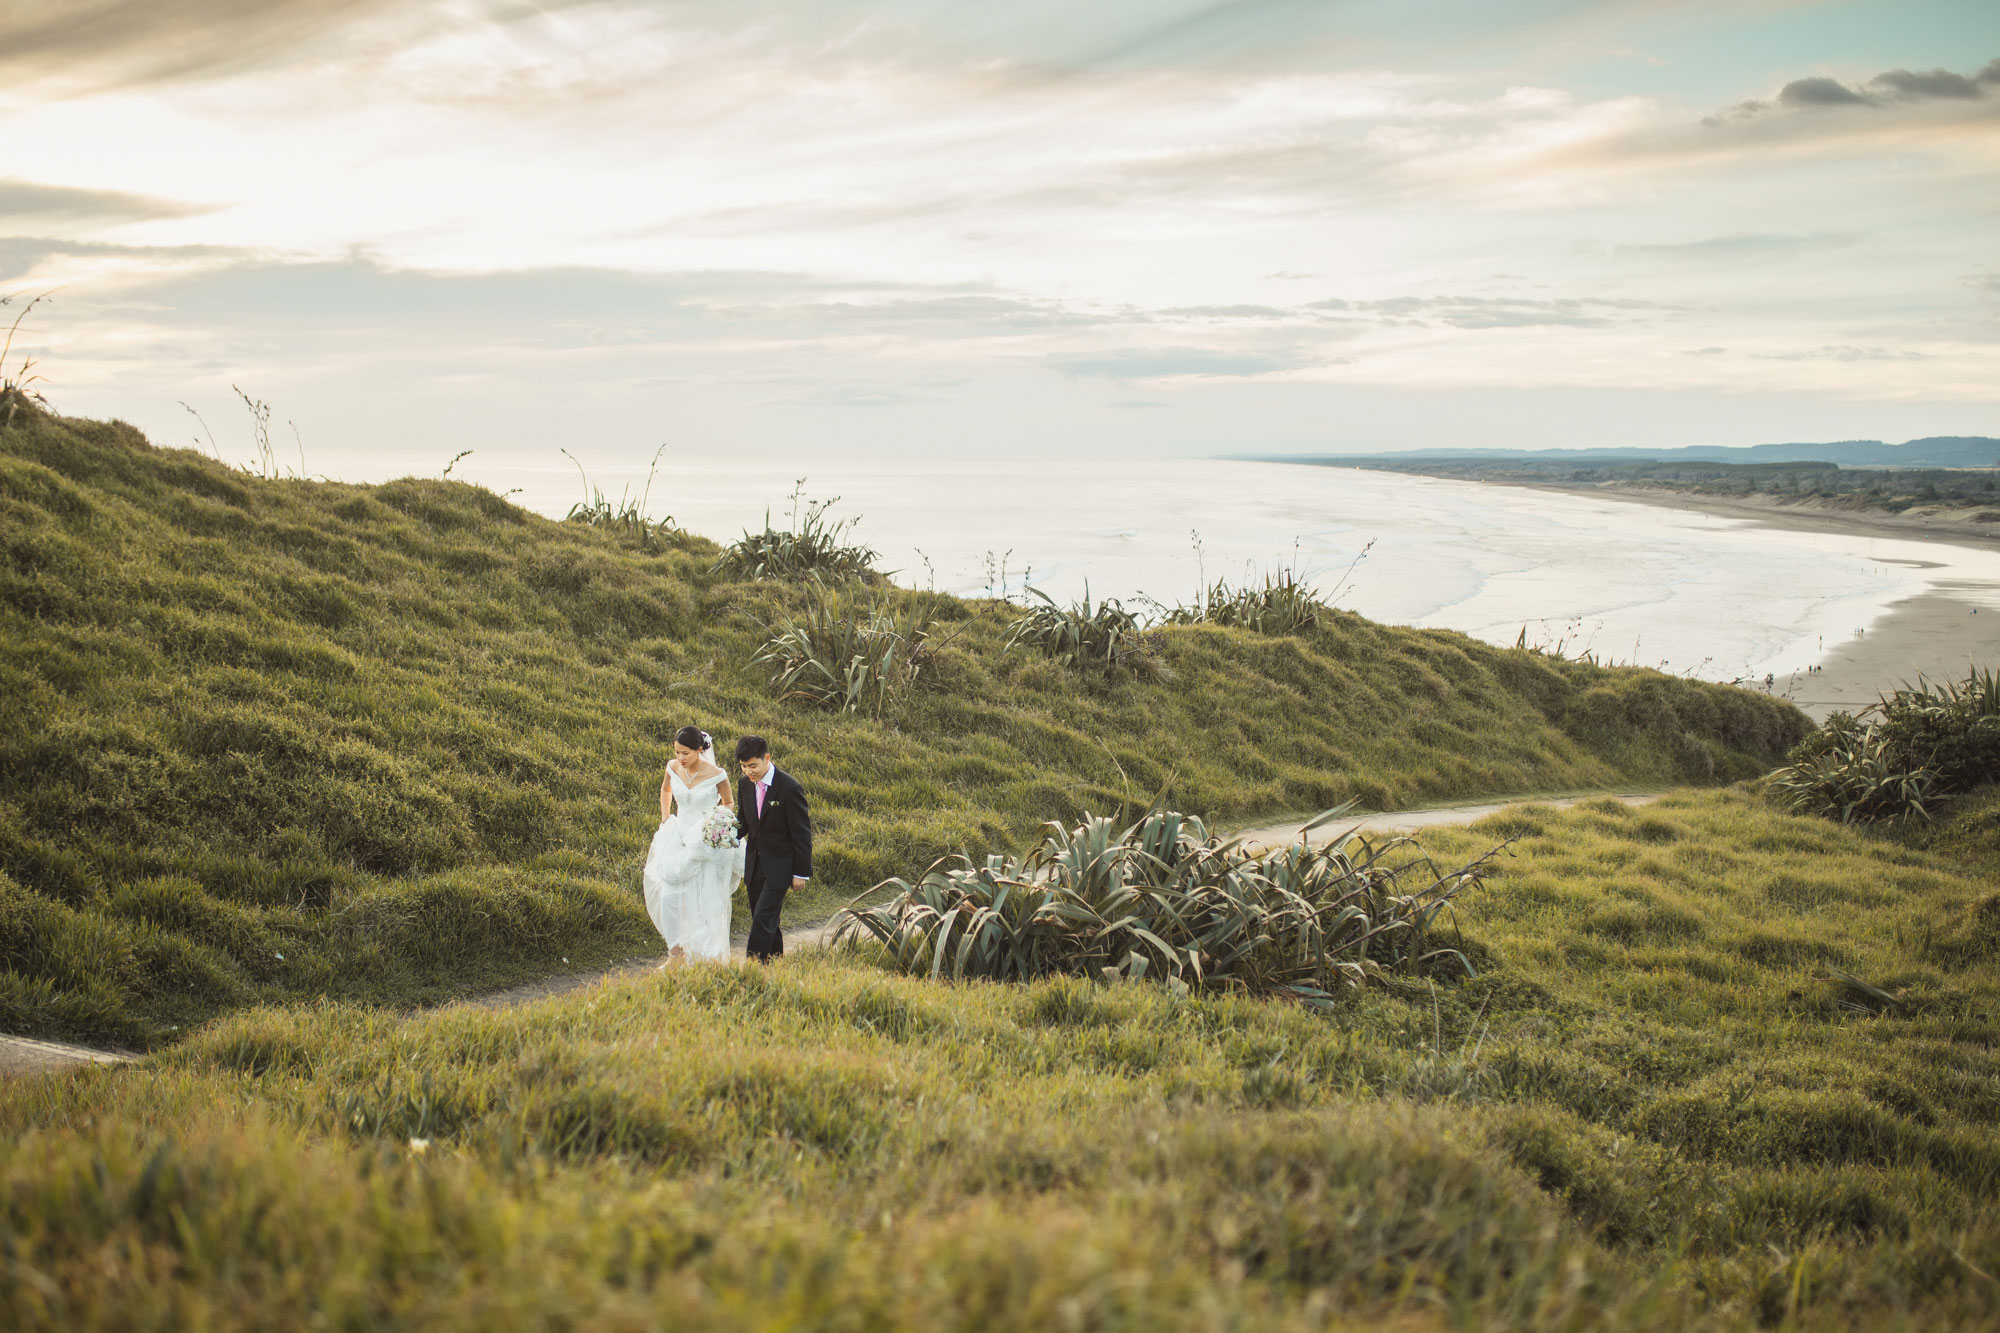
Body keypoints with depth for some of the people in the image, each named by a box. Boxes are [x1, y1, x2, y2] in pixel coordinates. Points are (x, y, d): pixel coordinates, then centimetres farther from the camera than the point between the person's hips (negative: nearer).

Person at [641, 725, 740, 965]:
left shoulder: (716, 775, -13)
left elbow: (729, 804, 4)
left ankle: (709, 958, 12)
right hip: (679, 837, 4)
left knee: (705, 903, -1)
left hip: (707, 843, -4)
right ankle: (676, 952, 10)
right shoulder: (673, 767, -1)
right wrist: (665, 818, 12)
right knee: (669, 895, -4)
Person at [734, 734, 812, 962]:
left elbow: (802, 833, -12)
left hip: (779, 866, -7)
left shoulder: (790, 788, -18)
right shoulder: (745, 785, 1)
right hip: (754, 864, 7)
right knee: (762, 920, 12)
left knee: (763, 918, -13)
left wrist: (801, 873, -12)